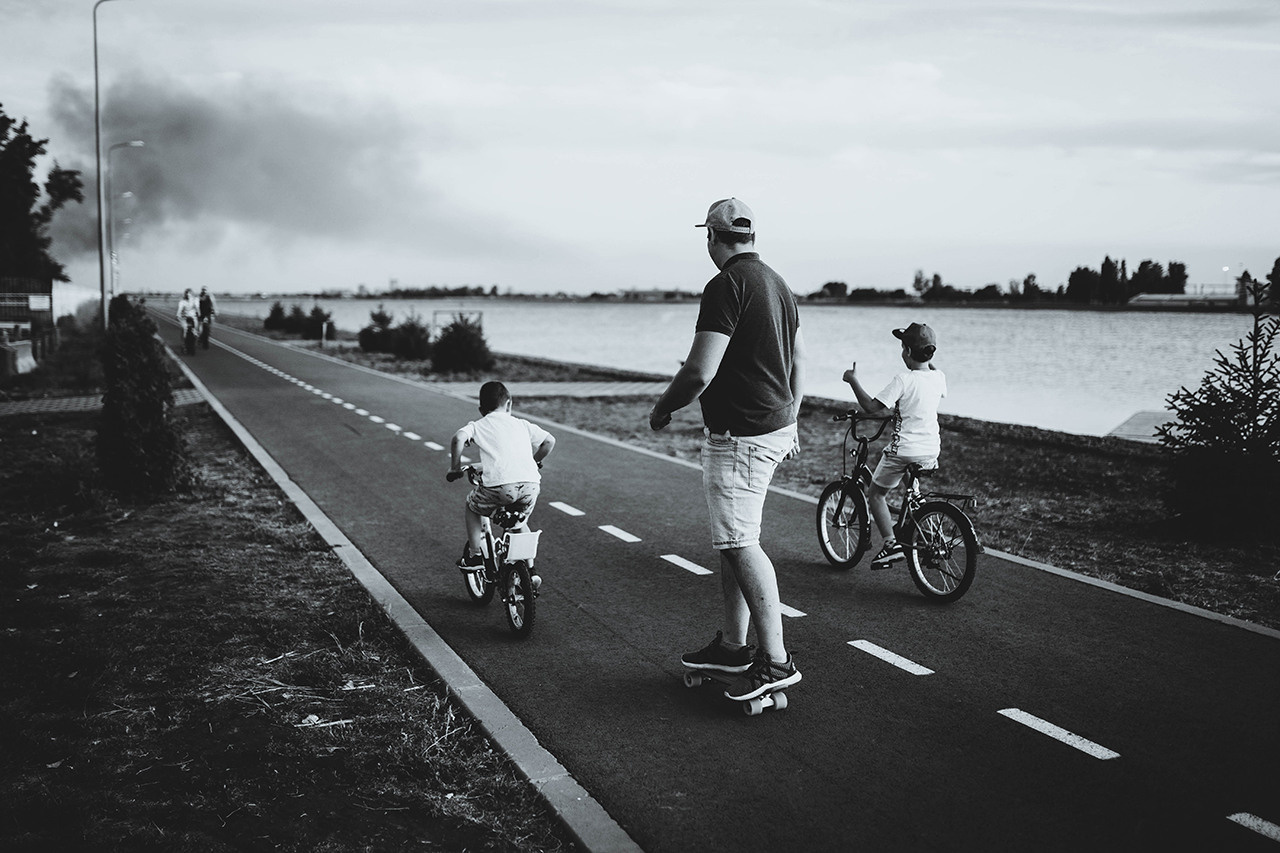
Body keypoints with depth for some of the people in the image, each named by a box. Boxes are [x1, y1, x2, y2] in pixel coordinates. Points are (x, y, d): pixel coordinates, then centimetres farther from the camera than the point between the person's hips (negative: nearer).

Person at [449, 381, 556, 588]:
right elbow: (549, 441, 24)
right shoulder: (521, 424, 26)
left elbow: (459, 438, -3)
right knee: (519, 524, 31)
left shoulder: (479, 425, 17)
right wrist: (535, 462, 41)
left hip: (499, 484, -3)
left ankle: (475, 555, 24)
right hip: (530, 482, 3)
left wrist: (455, 467, 10)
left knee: (472, 508, 29)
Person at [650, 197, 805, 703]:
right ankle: (733, 645, 24)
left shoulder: (726, 286, -17)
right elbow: (798, 362, 21)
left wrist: (661, 410, -5)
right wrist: (790, 423, 30)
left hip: (739, 434, -10)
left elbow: (700, 371, -22)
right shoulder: (778, 284, 14)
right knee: (731, 537, 16)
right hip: (775, 425, 10)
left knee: (740, 543, -8)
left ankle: (775, 660, -7)